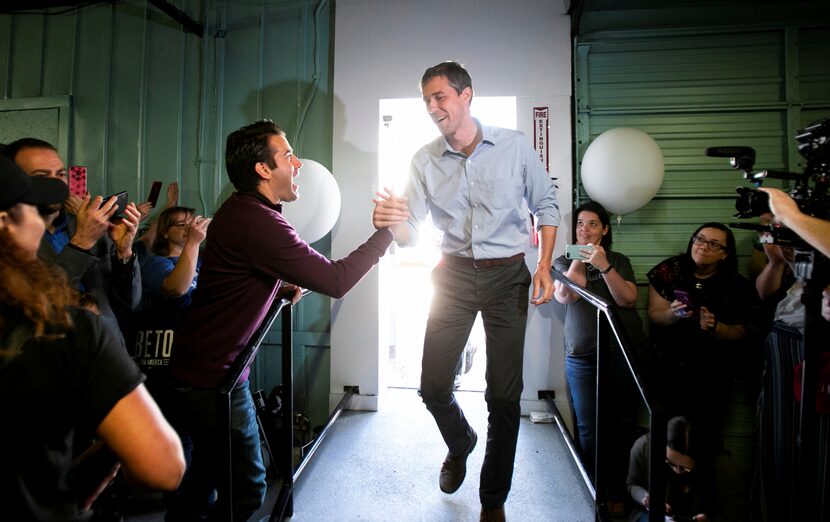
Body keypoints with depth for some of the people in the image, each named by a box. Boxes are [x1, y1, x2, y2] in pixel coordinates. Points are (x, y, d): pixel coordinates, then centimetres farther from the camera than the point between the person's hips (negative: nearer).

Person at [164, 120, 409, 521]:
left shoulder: (241, 209, 8)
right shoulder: (257, 223, -25)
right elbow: (335, 281, -27)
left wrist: (283, 285, 3)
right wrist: (383, 234, -16)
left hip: (198, 367, 10)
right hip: (212, 378, -10)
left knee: (209, 470, 25)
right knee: (245, 489, 2)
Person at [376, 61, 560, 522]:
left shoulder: (514, 146, -2)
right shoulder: (424, 161, 2)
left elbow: (546, 205, 7)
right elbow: (411, 235, -3)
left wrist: (544, 266, -3)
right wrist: (394, 221, -27)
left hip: (507, 276, -1)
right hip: (454, 276, 2)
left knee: (504, 396, 1)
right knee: (433, 387, 2)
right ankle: (460, 445, 38)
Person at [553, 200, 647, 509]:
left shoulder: (619, 261, 12)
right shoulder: (564, 261, 13)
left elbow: (628, 299, -4)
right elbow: (564, 296, -5)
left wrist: (604, 266, -16)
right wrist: (580, 257, -7)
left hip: (625, 353, 0)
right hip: (582, 356, 0)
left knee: (622, 428, 1)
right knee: (590, 431, -4)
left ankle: (617, 494, 17)